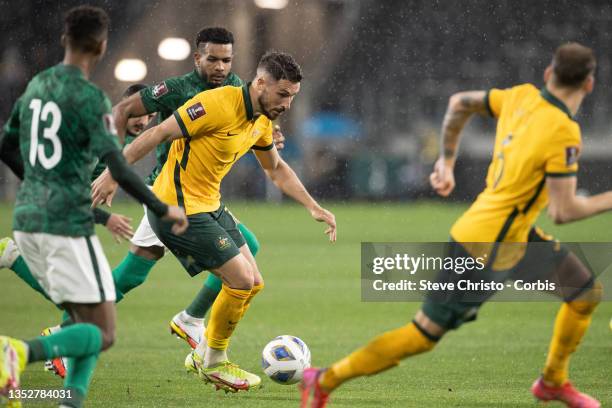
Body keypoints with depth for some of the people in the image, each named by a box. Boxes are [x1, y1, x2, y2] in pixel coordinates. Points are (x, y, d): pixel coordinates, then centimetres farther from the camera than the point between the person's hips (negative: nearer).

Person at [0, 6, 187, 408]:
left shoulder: (36, 85, 12)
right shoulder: (91, 98, -12)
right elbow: (119, 170, -19)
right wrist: (164, 210, -7)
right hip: (69, 224, -8)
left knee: (87, 323, 16)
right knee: (103, 334, -4)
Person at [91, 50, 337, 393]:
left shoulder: (263, 121, 5)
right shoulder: (219, 104, -23)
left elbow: (277, 169, 23)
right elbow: (158, 134, -20)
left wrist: (314, 207, 17)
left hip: (210, 205, 9)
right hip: (178, 208, -9)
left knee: (253, 284, 9)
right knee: (242, 280, -10)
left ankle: (204, 356, 25)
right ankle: (213, 362, 10)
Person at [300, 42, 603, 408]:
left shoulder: (521, 97, -1)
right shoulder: (563, 133, -24)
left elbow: (460, 103, 13)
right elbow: (563, 211, -24)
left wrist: (447, 161, 23)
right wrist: (607, 202, -10)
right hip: (484, 250, -9)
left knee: (588, 292, 14)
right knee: (424, 336, 1)